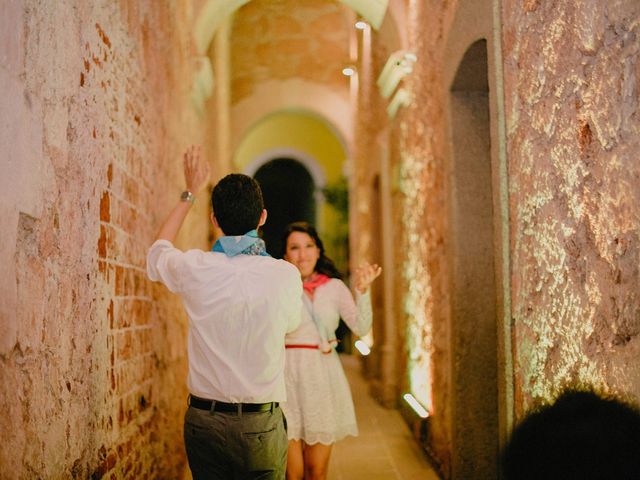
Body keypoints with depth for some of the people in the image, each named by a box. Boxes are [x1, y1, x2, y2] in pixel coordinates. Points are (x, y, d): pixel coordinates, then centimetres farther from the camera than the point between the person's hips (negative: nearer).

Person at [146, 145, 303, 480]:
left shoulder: (195, 269, -9)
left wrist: (189, 194, 24)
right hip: (261, 425, -1)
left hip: (203, 418, 2)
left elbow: (158, 249, 16)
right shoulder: (285, 275, -11)